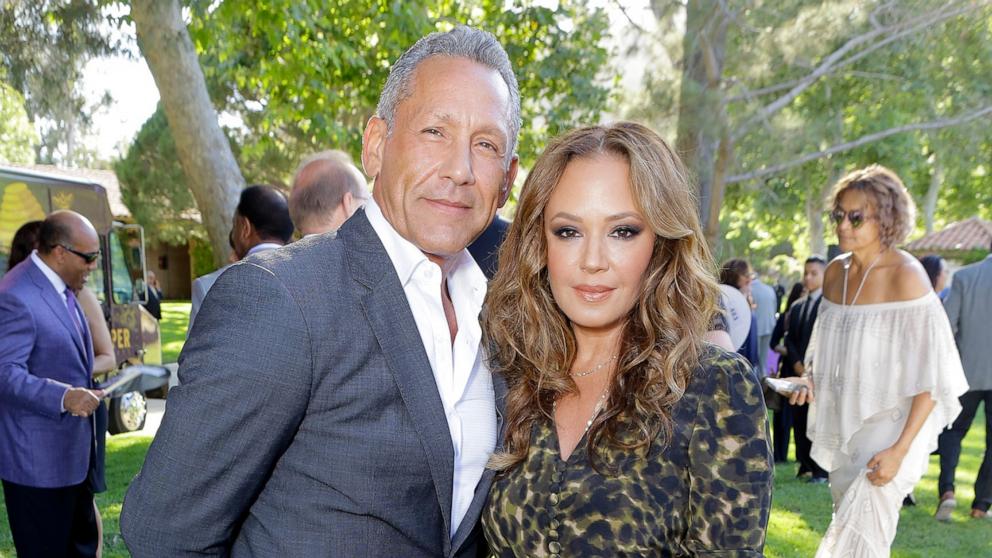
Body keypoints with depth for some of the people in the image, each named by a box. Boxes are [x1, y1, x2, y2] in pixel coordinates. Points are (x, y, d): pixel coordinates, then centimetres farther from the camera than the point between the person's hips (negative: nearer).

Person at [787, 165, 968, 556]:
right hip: (841, 426, 7)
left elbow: (931, 376, -17)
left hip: (889, 427, -6)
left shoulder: (906, 276, -16)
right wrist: (810, 378, -4)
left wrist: (900, 449, -22)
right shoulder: (835, 272, 3)